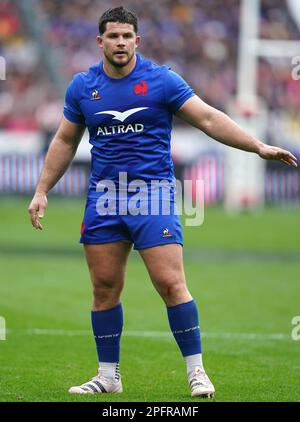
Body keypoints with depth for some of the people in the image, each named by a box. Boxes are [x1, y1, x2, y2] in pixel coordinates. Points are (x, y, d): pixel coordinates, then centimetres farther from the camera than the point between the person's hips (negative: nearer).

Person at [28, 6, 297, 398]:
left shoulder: (161, 79, -2)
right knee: (104, 288, 4)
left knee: (171, 284, -11)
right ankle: (108, 376, 14)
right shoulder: (83, 86, 7)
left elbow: (208, 118, -4)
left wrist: (259, 146, -11)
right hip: (103, 198, 3)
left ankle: (196, 370, -2)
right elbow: (65, 141, 18)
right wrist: (42, 190, 14)